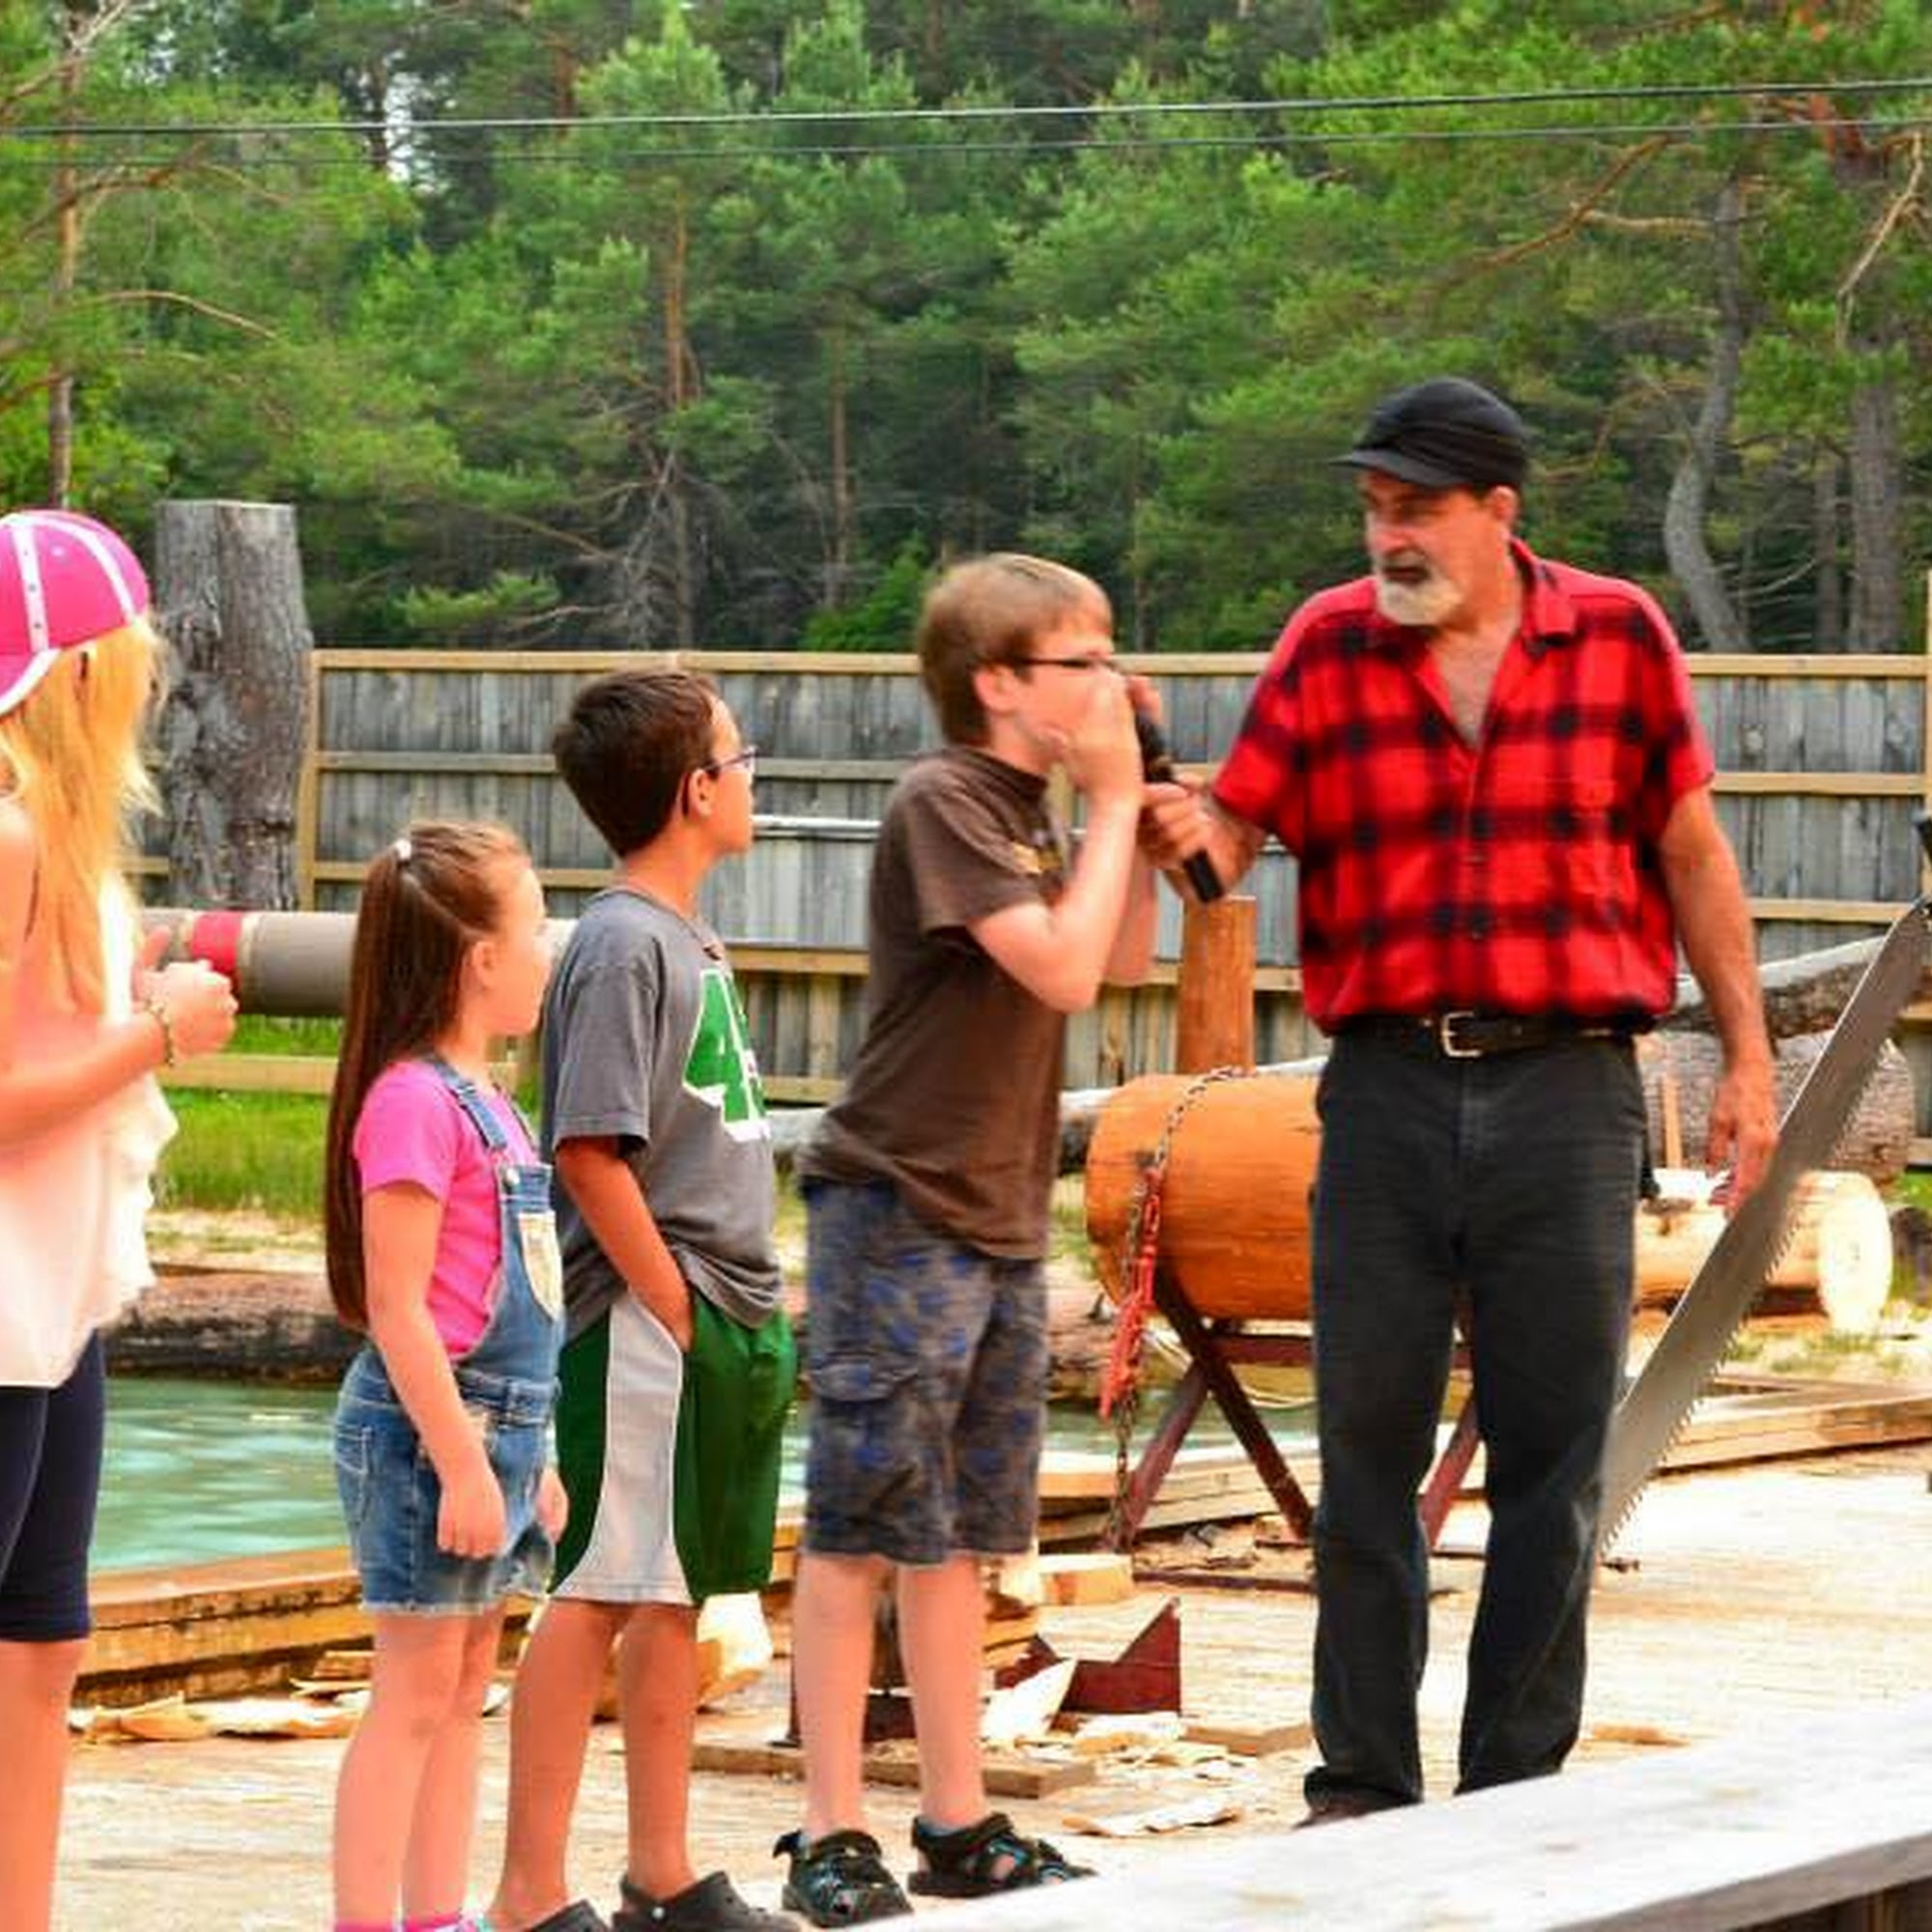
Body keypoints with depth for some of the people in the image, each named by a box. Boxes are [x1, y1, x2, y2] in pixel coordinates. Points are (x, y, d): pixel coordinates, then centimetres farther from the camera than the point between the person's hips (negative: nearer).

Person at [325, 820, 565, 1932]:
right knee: (416, 1690, -7)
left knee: (466, 1685, 11)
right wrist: (462, 1462, -21)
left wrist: (530, 1455, 22)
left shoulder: (482, 1101, 14)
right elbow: (396, 1308, -19)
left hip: (498, 1422, 9)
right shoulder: (412, 1100, -16)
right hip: (432, 1426, -9)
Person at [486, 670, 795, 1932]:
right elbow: (592, 1152, -20)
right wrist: (673, 1309, -16)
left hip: (728, 1325, 9)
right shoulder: (624, 947, -13)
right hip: (648, 1330, -9)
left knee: (679, 1594, 13)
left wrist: (753, 1316, 13)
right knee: (601, 1594, -6)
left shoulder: (690, 940, 16)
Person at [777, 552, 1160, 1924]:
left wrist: (1125, 802, 8)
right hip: (898, 1216, -9)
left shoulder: (1028, 813, 13)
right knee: (864, 1529, -5)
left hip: (999, 1224, 9)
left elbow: (1129, 960, 18)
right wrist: (1115, 800, -12)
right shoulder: (943, 804, -14)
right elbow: (1065, 970, -21)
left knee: (960, 1537, 12)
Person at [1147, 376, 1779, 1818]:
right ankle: (1363, 1783, 13)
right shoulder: (1329, 646, 4)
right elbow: (1234, 828, -3)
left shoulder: (1618, 636, 3)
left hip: (1567, 1089, -1)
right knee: (1368, 1443, 4)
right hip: (1387, 1089, 1)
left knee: (1553, 1455, 3)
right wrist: (1181, 822, -26)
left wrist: (1746, 1058, 5)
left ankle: (1516, 1789, 12)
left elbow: (1693, 853, 8)